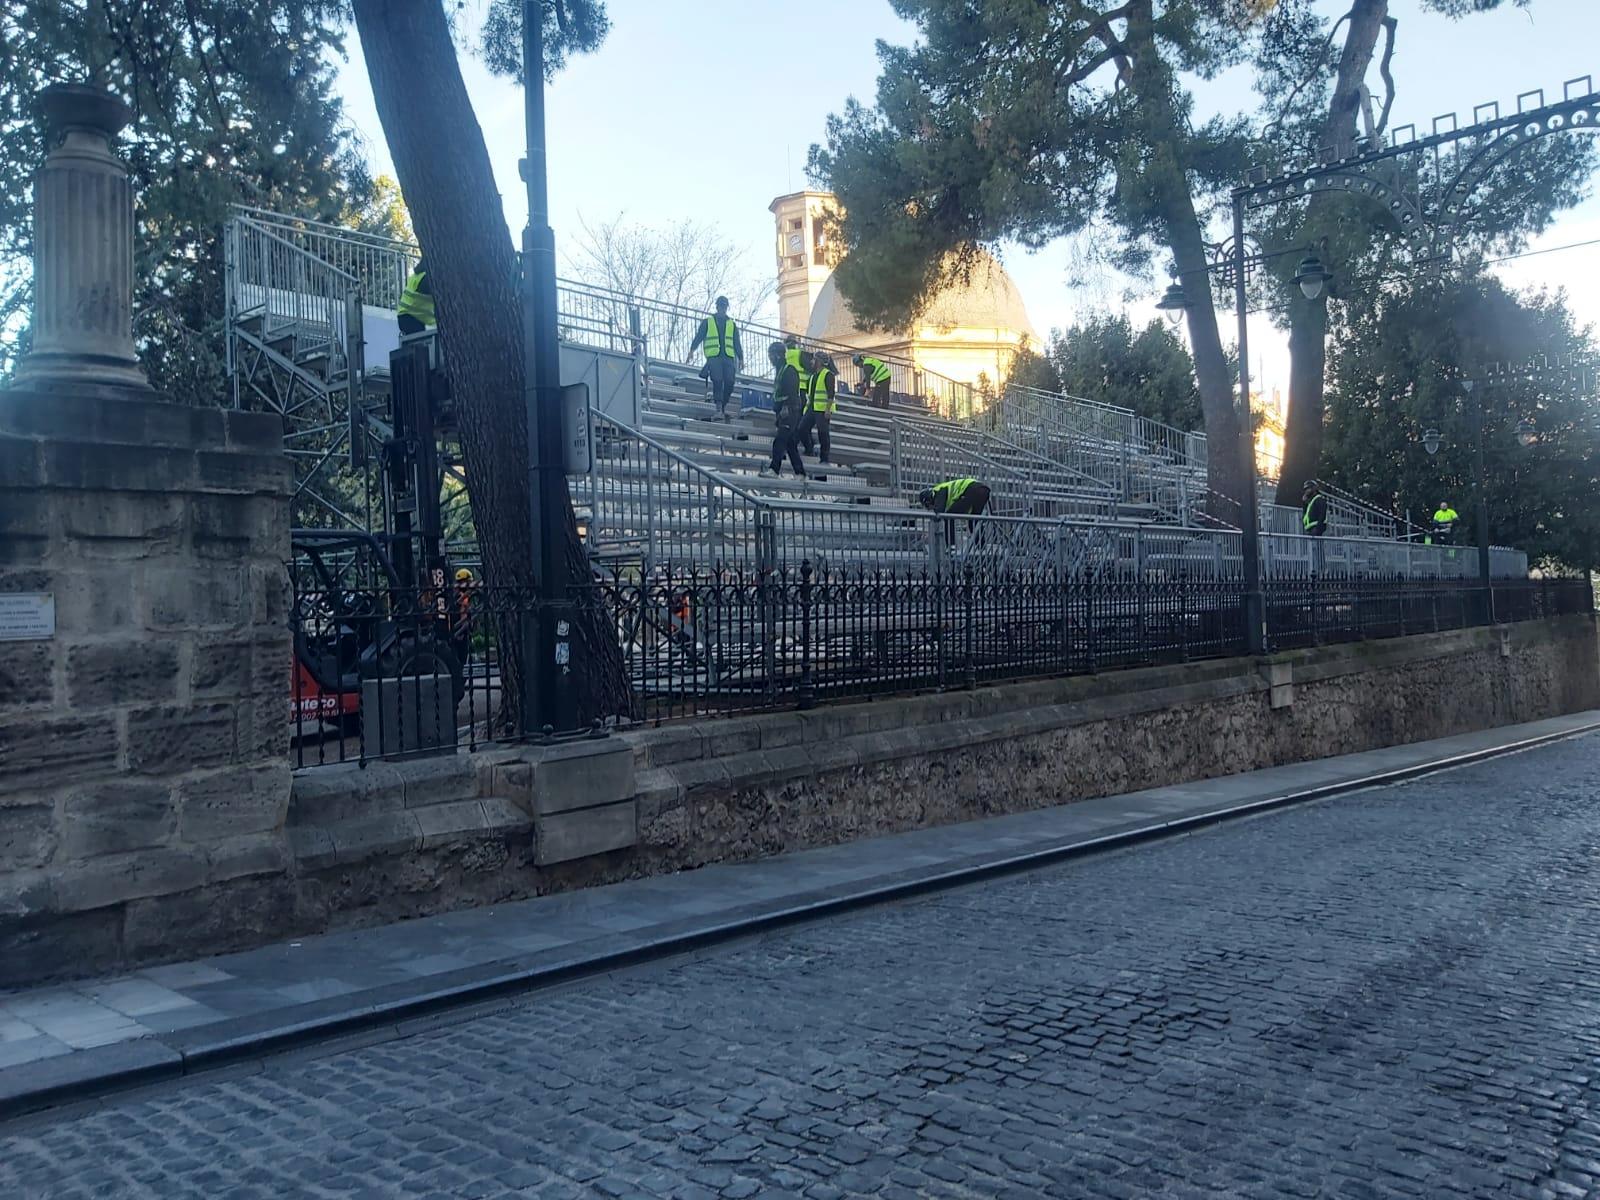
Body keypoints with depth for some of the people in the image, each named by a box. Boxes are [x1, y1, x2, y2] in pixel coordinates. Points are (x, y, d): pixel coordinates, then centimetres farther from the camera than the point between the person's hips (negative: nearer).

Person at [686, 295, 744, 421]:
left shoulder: (732, 324, 22)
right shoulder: (707, 322, 15)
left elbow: (737, 343, 20)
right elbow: (699, 337, 8)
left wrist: (740, 358, 11)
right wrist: (692, 349, -8)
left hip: (728, 357, 3)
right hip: (713, 357, -3)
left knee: (730, 382, -10)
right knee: (717, 381, -18)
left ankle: (723, 408, 1)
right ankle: (718, 408, -20)